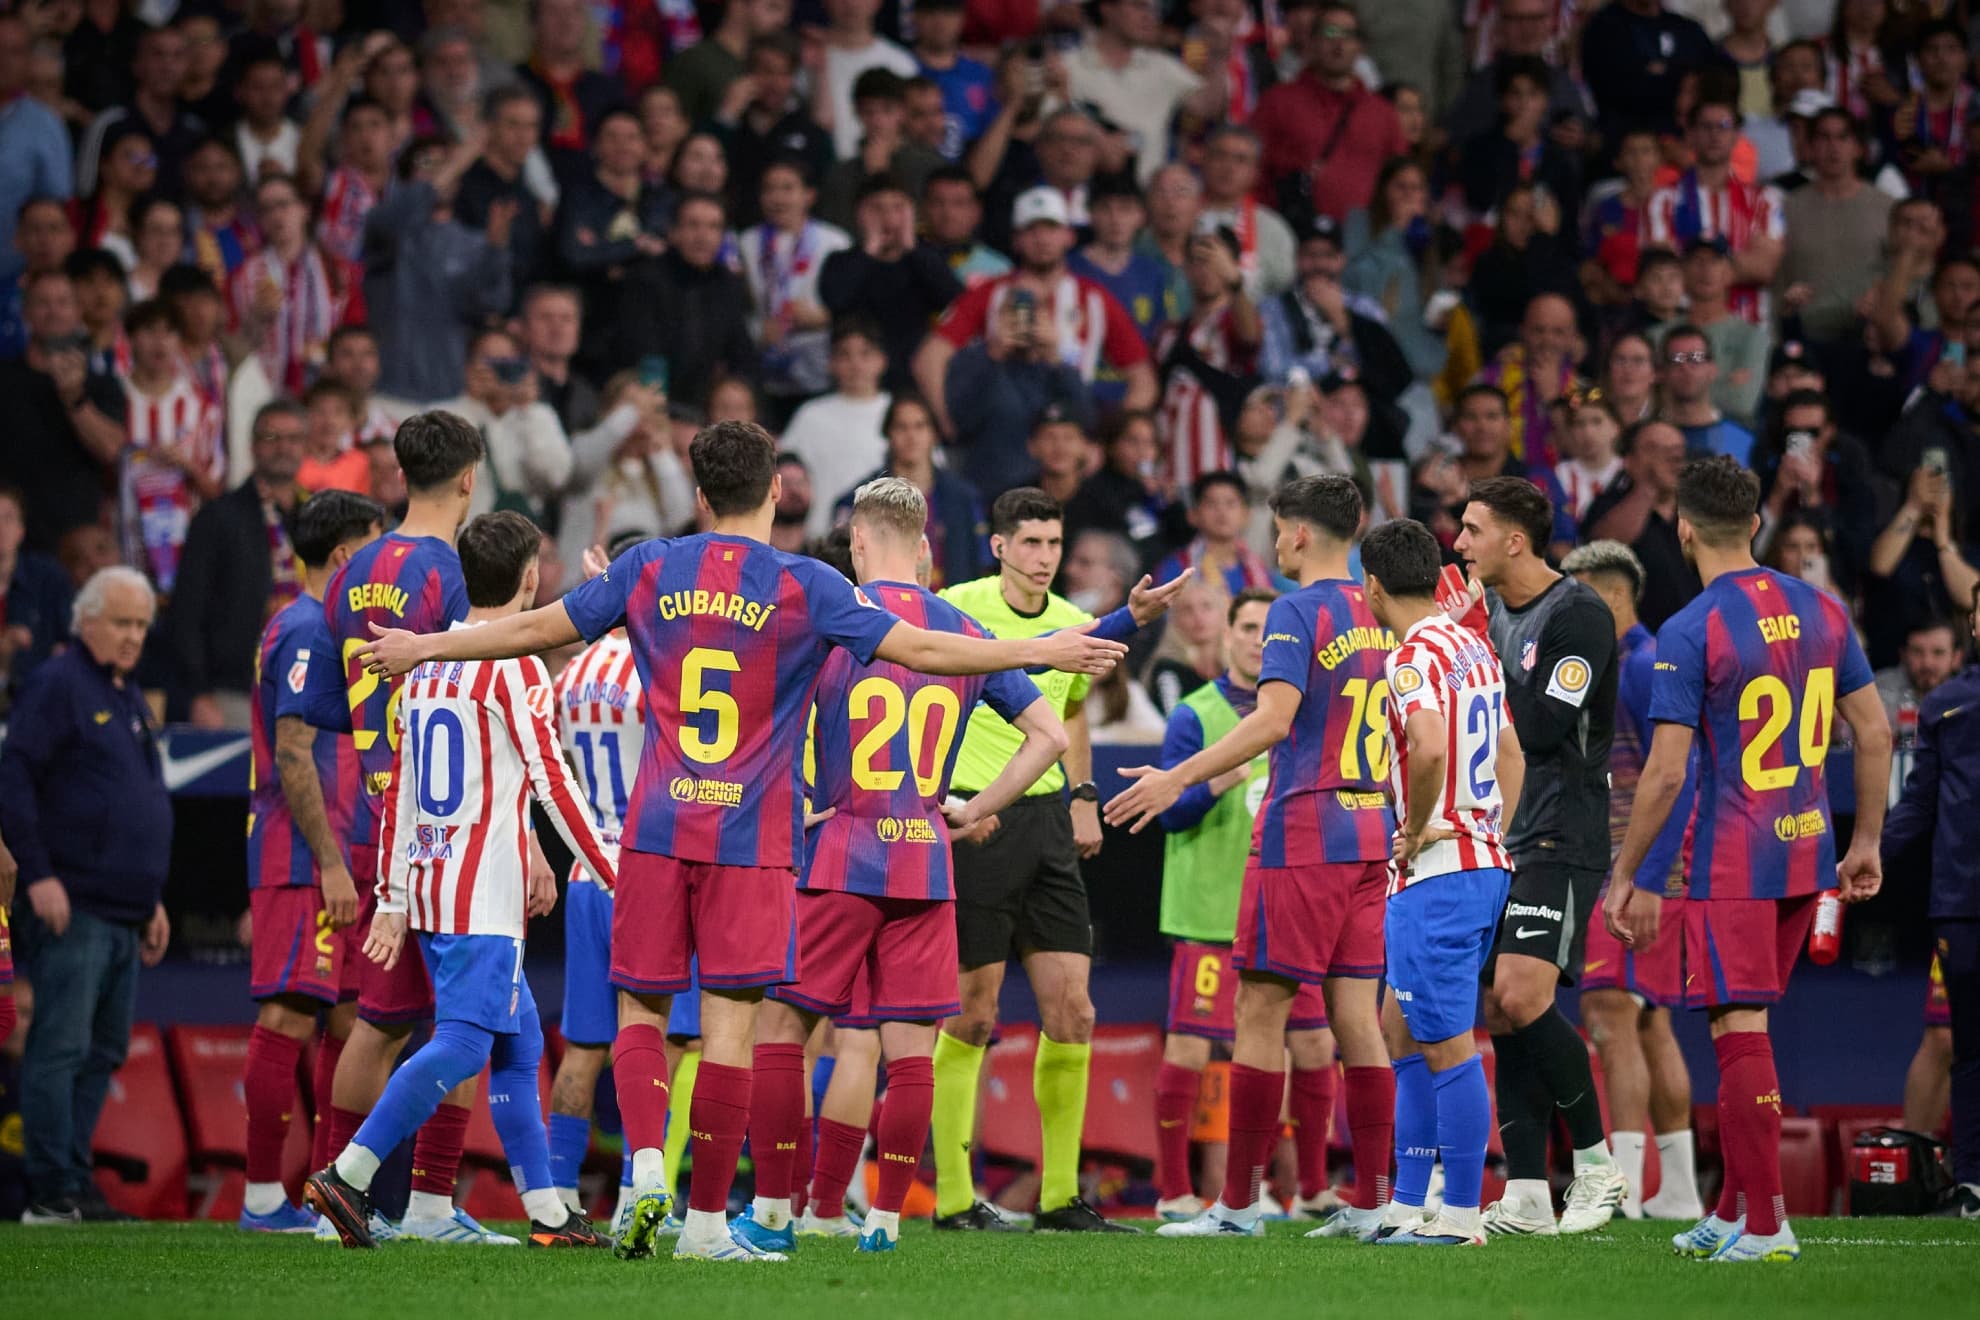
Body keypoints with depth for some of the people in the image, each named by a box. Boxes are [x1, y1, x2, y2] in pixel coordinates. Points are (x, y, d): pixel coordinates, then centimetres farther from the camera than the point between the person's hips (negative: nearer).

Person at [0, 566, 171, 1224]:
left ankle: (75, 1179, 14)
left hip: (125, 914, 9)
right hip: (73, 908, -9)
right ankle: (54, 1192, -10)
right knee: (61, 1046, -9)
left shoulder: (131, 699, 21)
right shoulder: (58, 685, -6)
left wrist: (153, 898, 24)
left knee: (103, 1052, 10)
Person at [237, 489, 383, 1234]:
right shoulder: (306, 630, -11)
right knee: (288, 1018, -9)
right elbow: (292, 756, -18)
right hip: (301, 862, -10)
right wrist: (332, 863, -21)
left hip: (330, 860, 10)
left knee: (348, 1020, 9)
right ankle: (264, 1197, -9)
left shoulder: (323, 628, 20)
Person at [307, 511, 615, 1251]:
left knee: (519, 1045, 12)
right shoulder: (514, 665, -9)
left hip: (427, 885, 8)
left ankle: (547, 1211, 13)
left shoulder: (426, 660, 14)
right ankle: (346, 1175, -20)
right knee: (463, 1044, -11)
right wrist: (614, 877, -5)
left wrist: (391, 900, 17)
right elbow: (551, 781, -11)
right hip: (484, 893, -8)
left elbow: (401, 789, 15)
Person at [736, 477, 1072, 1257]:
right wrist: (975, 810, 12)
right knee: (910, 1047, 5)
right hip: (926, 868, 3)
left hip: (839, 858, -3)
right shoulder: (964, 634, 8)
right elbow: (1048, 735, 9)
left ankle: (772, 1212, 5)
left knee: (780, 1025, 6)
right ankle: (886, 1217, 4)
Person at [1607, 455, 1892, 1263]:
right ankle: (1734, 1209, 21)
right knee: (1744, 1032, 16)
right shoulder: (1821, 611, 5)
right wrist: (1865, 844, 18)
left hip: (1730, 862, -7)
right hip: (1807, 850, 7)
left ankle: (1766, 1226, -5)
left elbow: (1665, 774, -15)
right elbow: (1874, 733, 9)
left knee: (1741, 1034, -3)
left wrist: (1626, 878, -6)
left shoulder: (1689, 633, -14)